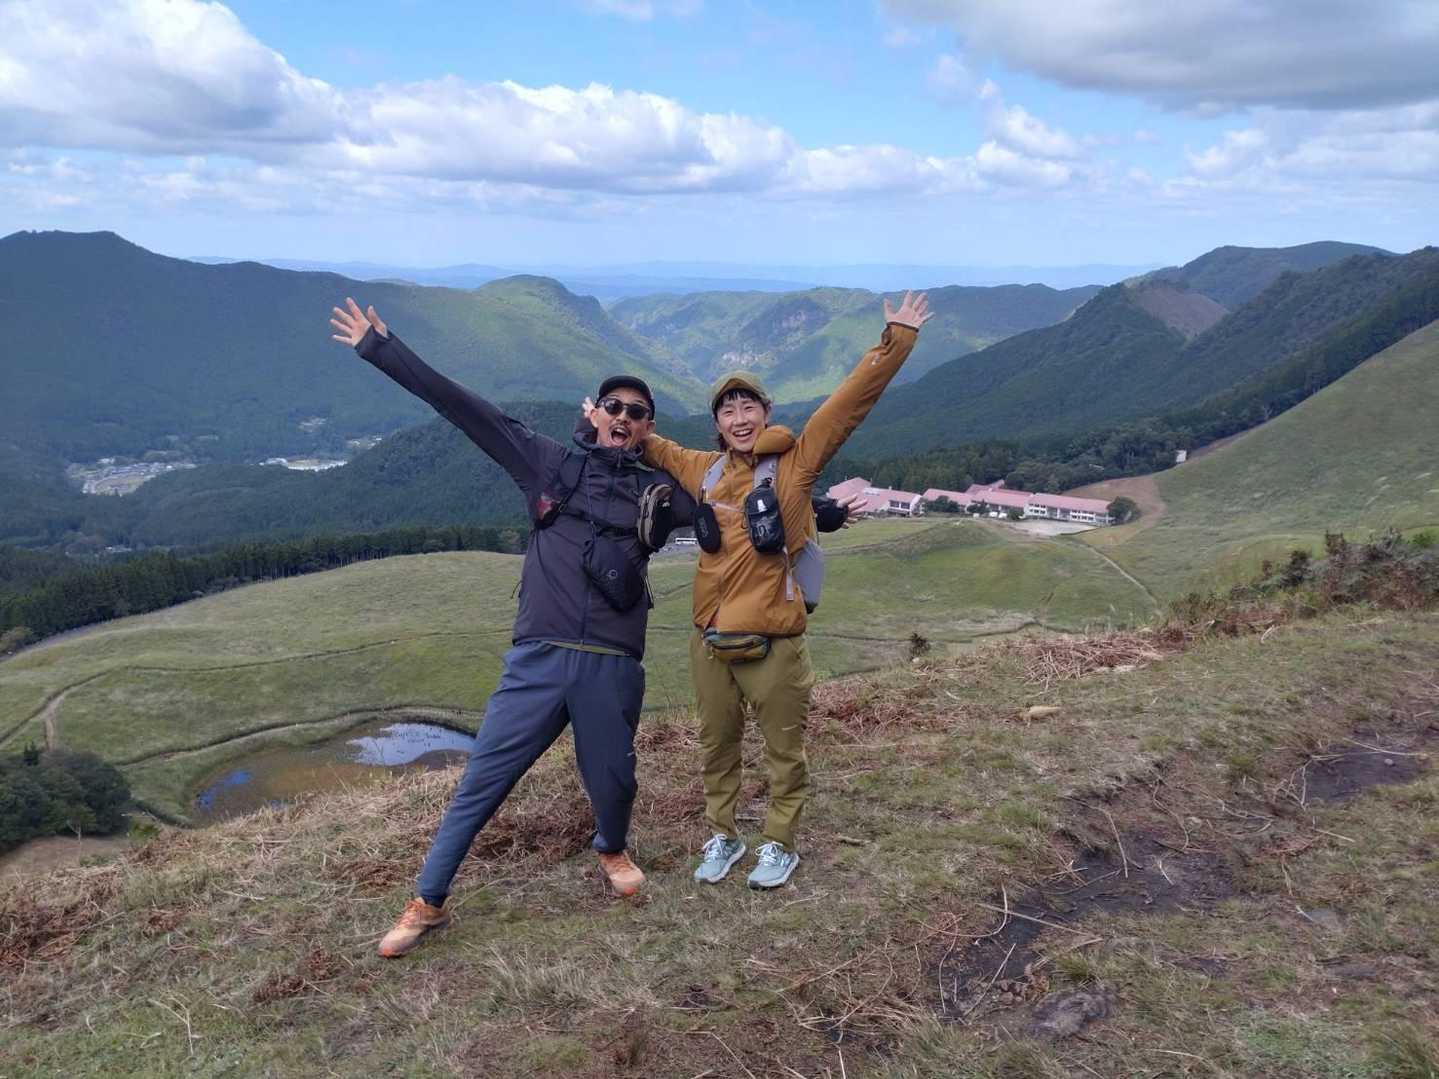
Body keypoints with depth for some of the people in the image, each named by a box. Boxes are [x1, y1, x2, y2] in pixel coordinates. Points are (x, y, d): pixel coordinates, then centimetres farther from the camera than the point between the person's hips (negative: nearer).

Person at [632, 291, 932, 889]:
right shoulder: (703, 470, 8)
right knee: (717, 746, 18)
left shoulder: (795, 462, -5)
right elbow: (652, 446, 28)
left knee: (784, 749, 10)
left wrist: (896, 340, -16)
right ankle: (722, 836, 37)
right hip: (710, 640, 4)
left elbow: (852, 399, -12)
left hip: (773, 642, -4)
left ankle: (779, 843, 30)